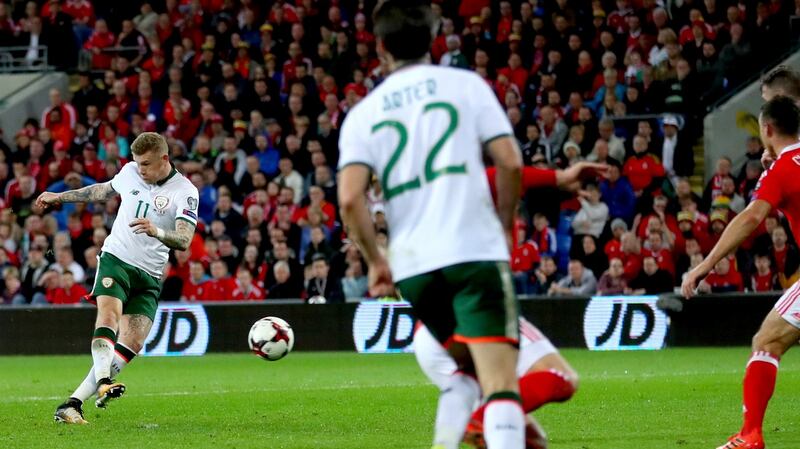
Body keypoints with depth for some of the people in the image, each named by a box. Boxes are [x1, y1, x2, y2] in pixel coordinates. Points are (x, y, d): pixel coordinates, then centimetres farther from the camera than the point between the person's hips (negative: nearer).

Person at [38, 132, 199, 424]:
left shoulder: (185, 192, -8)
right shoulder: (129, 172, 5)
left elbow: (184, 240, -20)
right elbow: (104, 191, 27)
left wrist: (156, 231, -40)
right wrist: (60, 197, 38)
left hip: (149, 277, -1)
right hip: (116, 260, 1)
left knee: (132, 343, -12)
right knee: (109, 314, -28)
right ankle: (103, 382, -44)